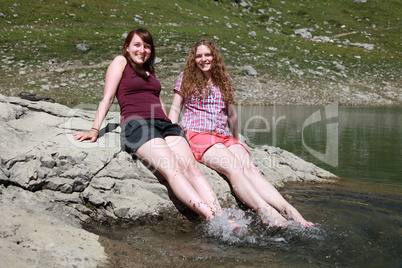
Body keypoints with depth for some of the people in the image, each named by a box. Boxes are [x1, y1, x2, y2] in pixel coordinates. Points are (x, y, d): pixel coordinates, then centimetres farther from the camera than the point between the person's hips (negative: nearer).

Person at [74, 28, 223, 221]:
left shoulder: (150, 71, 32)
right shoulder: (121, 62, 16)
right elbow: (107, 98, 7)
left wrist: (173, 129, 22)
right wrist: (95, 130, -5)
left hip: (163, 124, 6)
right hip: (136, 124, -5)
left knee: (191, 168, -22)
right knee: (172, 169, -30)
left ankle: (221, 218, -38)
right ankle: (209, 215, -46)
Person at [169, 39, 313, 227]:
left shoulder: (224, 80, 21)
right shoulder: (186, 78, 13)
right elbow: (175, 109, 11)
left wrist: (237, 140, 30)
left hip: (224, 136, 3)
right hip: (197, 135, -3)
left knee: (250, 169, -26)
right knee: (233, 168, -32)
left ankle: (289, 212, -43)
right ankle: (266, 212, -50)